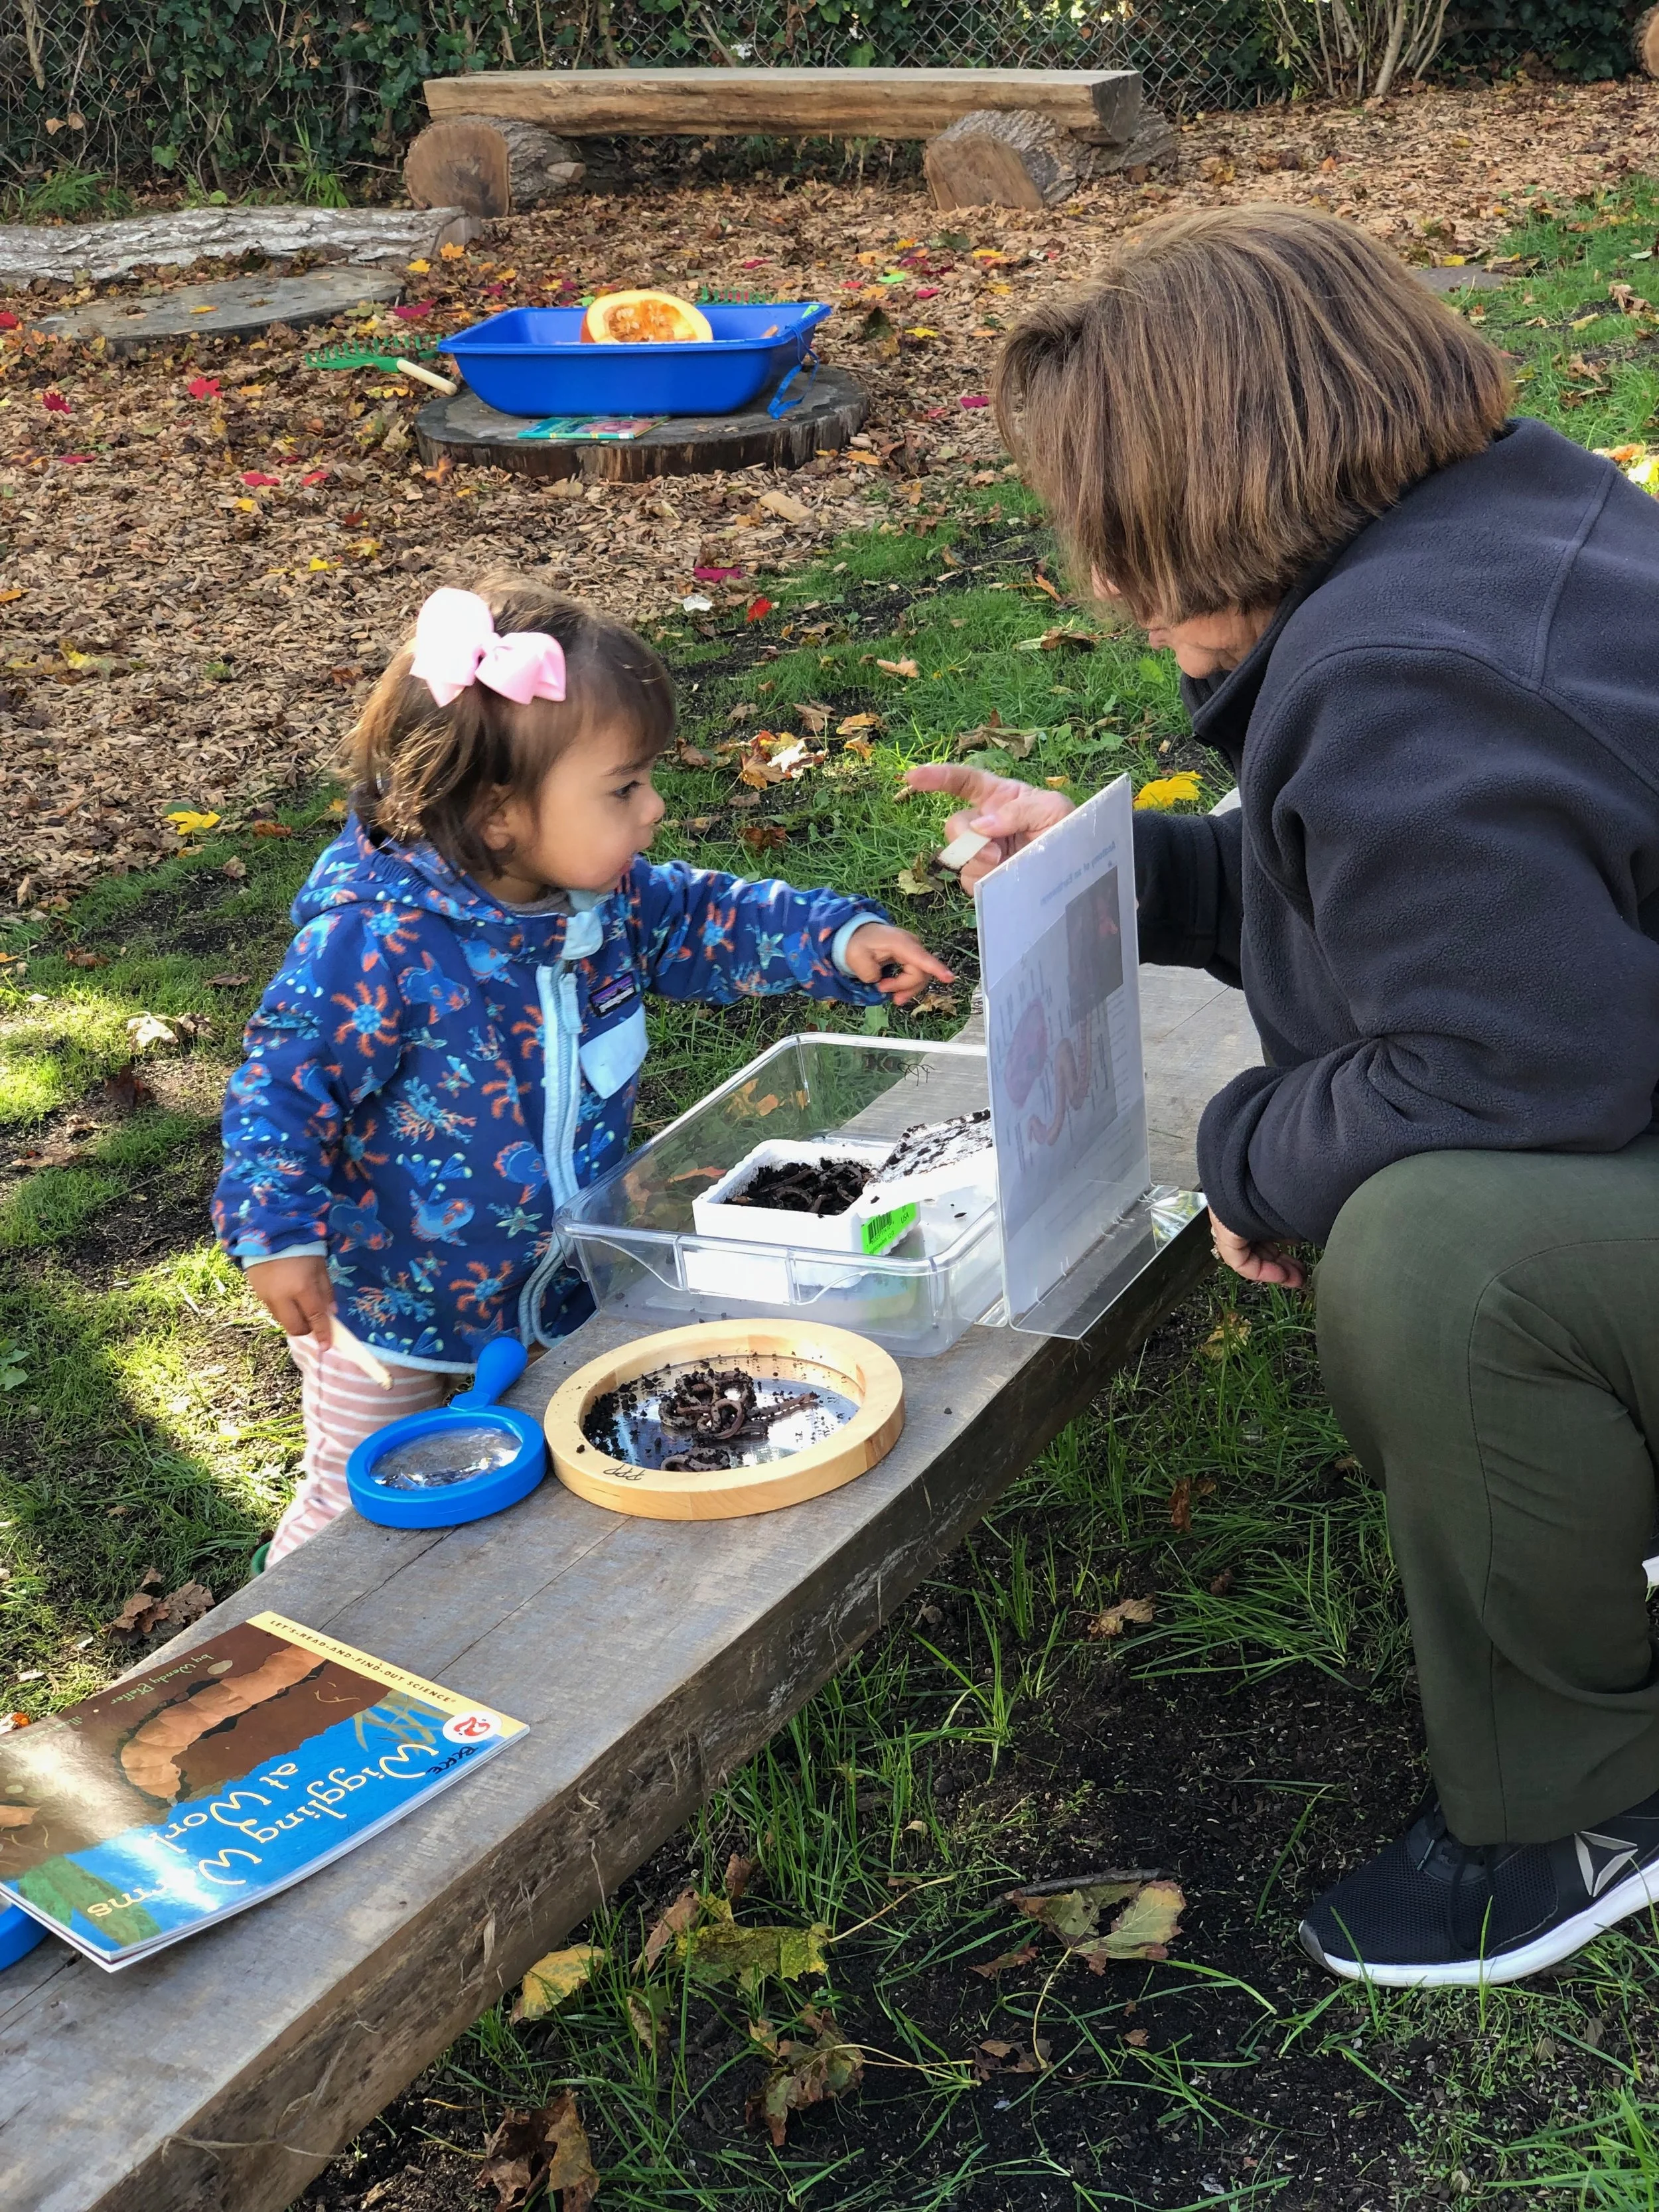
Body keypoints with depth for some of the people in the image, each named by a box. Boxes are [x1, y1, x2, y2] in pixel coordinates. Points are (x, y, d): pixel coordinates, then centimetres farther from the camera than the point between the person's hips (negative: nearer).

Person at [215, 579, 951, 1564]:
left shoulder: (607, 892, -10)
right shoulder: (379, 941, -30)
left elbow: (708, 920, 6)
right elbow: (284, 1078, -23)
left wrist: (840, 938, -7)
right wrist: (279, 1231, -27)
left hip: (565, 1286, 6)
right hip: (389, 1307, -6)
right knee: (364, 1503, 13)